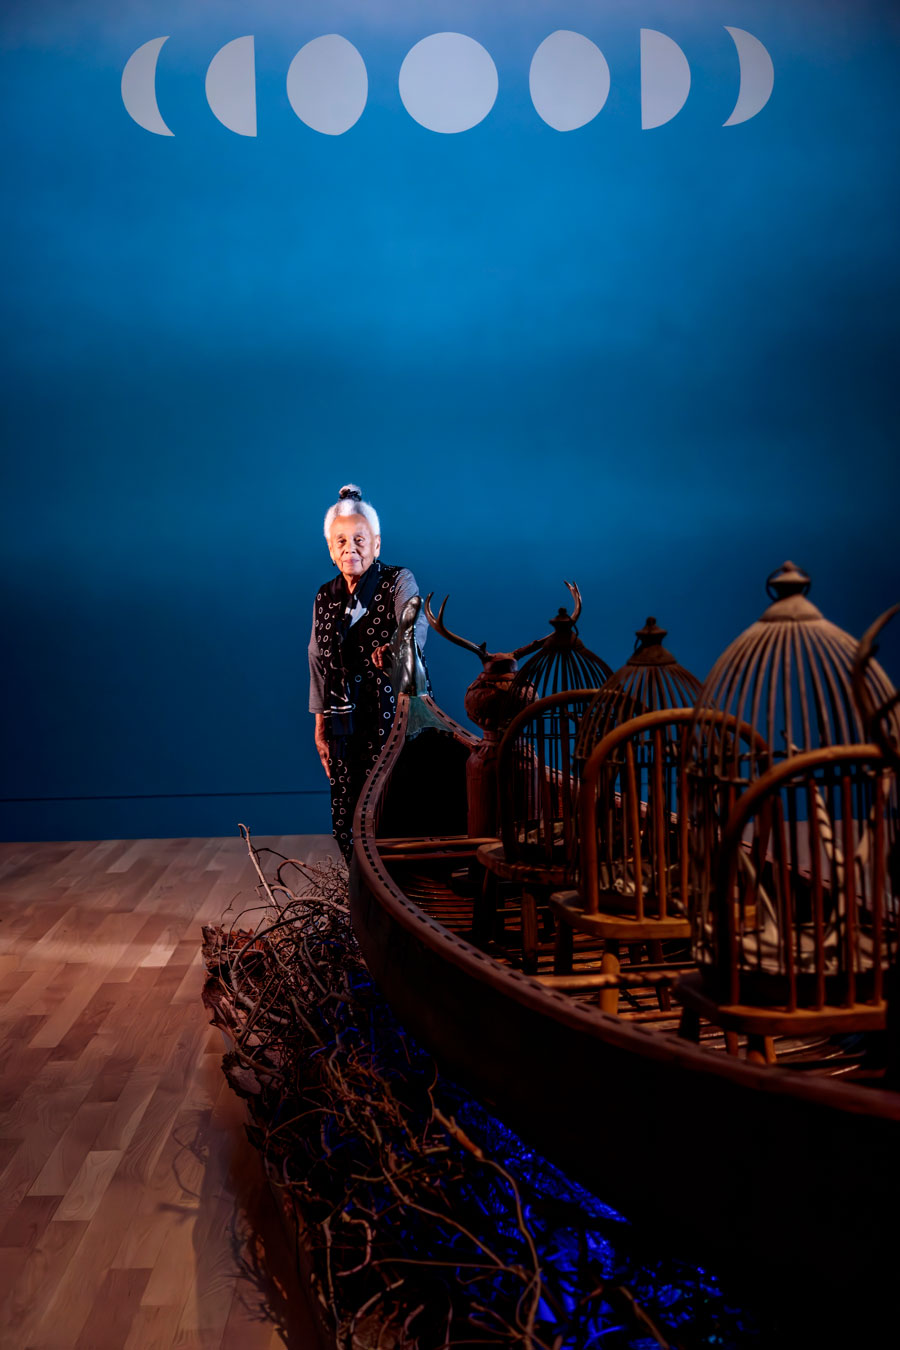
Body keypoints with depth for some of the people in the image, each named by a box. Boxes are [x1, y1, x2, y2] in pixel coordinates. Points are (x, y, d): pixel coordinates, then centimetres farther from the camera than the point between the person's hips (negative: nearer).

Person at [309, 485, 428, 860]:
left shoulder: (399, 582, -6)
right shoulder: (325, 598, 9)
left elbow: (415, 625, -26)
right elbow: (319, 665, 13)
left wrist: (394, 650, -48)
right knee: (347, 822, 5)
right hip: (347, 724, 5)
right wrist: (320, 728, 12)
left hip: (395, 716, -4)